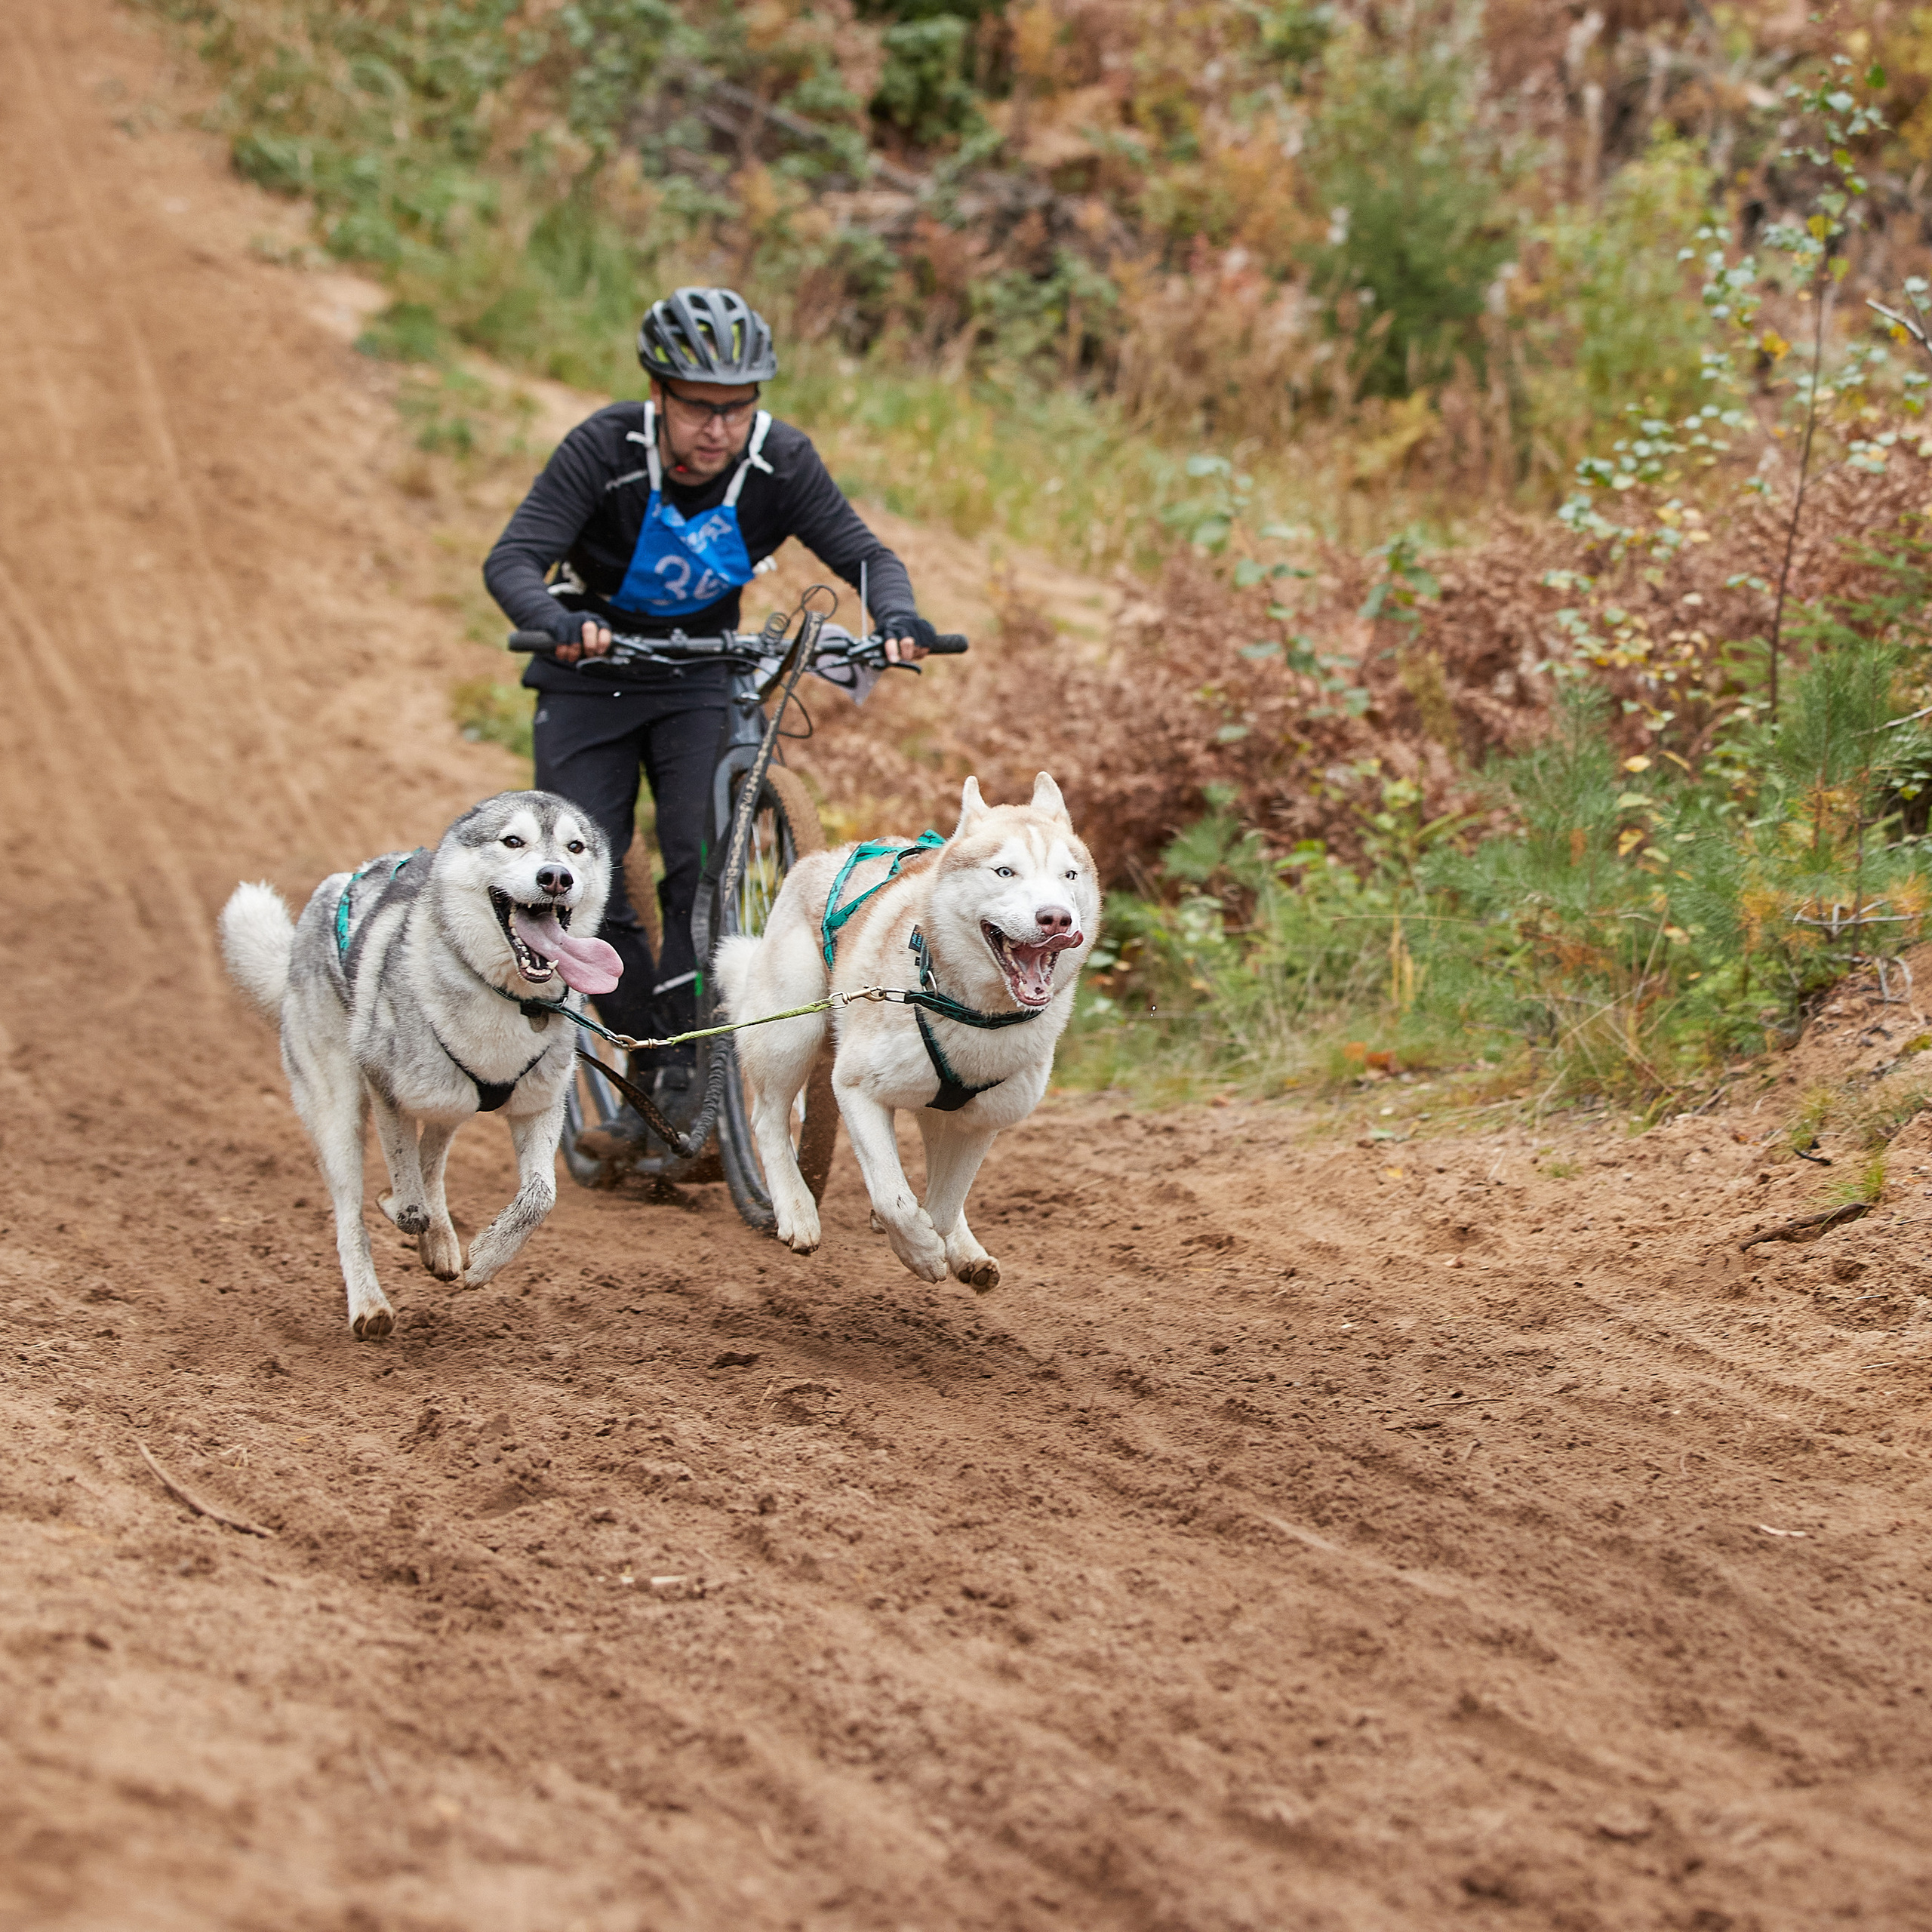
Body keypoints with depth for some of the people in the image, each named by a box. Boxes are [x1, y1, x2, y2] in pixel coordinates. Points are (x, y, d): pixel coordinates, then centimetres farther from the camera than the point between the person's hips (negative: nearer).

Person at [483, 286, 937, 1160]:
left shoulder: (780, 460, -18)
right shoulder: (605, 449, -25)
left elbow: (862, 553, -17)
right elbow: (512, 560, -30)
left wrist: (898, 615, -39)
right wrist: (558, 620, -52)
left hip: (701, 674, 1)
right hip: (592, 675, -1)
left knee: (706, 858, -20)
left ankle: (689, 1075, -14)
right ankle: (642, 1074, 8)